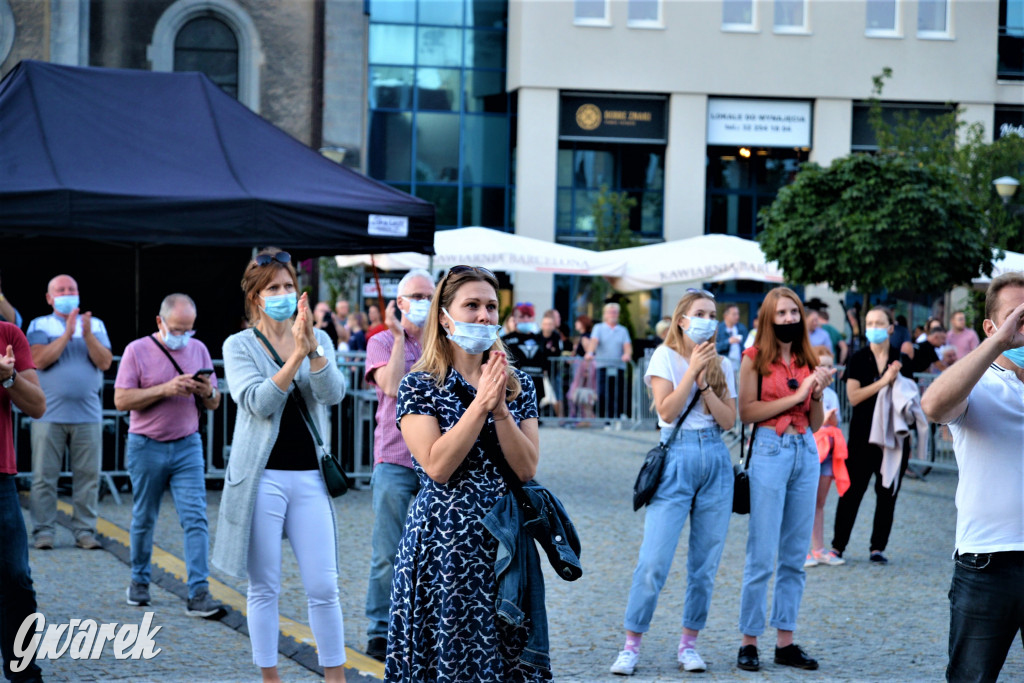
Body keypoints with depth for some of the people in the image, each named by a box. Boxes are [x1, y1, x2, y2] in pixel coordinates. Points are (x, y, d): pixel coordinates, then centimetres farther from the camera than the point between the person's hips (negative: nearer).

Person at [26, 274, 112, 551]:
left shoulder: (96, 325, 13)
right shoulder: (40, 325, 9)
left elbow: (105, 362, 1)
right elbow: (39, 360, -8)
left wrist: (88, 336, -13)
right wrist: (67, 334, -13)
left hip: (88, 414, 2)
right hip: (49, 415, -2)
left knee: (88, 475, 0)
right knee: (44, 475, -3)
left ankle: (84, 530, 7)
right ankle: (43, 531, 3)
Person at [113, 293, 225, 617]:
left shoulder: (198, 349, 7)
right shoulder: (137, 350, -4)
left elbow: (213, 404, 12)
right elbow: (121, 399, -11)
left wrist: (208, 392, -13)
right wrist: (166, 389, -21)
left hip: (187, 446, 2)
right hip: (146, 447, -2)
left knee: (195, 519, -9)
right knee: (144, 519, 9)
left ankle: (199, 594, -12)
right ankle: (139, 581, 29)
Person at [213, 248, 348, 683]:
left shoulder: (318, 340, 9)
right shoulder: (239, 345, 1)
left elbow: (334, 394, -7)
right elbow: (258, 402, -14)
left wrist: (313, 349, -22)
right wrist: (295, 356, -22)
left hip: (310, 476, 2)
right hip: (262, 476, -2)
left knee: (323, 587, 0)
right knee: (264, 588, 4)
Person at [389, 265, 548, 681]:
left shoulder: (518, 385, 9)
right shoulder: (420, 386, -2)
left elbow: (527, 469, -1)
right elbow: (437, 466, -15)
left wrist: (500, 409, -13)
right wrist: (480, 404, -16)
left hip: (506, 541, 4)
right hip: (443, 545, -3)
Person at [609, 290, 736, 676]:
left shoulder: (722, 365, 12)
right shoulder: (666, 356, 2)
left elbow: (729, 420, 2)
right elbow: (667, 411, -10)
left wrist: (704, 382, -7)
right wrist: (692, 370, -12)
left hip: (716, 460, 4)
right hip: (677, 459, -4)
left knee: (706, 563, 4)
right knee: (654, 561, -9)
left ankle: (689, 644, 15)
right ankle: (631, 645, 0)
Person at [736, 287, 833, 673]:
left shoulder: (807, 361, 13)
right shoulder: (755, 358, 0)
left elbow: (815, 424, 14)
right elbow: (746, 411, -10)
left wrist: (817, 393, -4)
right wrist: (794, 396, -12)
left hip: (806, 453, 5)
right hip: (770, 450, -5)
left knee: (795, 556, 7)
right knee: (762, 555, -5)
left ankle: (785, 641, 12)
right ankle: (749, 641, 3)